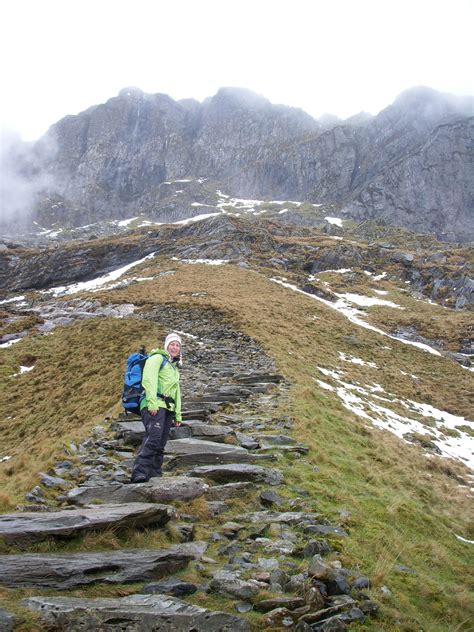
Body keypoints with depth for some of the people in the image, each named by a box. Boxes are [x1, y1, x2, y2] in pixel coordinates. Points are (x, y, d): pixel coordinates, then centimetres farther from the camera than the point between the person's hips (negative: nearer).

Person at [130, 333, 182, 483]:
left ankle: (154, 475, 3)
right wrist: (152, 401, -23)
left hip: (168, 408, 9)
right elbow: (149, 378, -12)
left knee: (161, 444, 2)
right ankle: (139, 473, -31)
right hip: (155, 405, -9)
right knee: (153, 438, -24)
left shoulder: (175, 367, 30)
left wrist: (178, 414, 25)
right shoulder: (158, 357, 3)